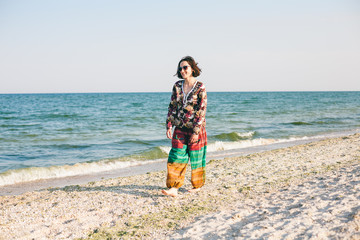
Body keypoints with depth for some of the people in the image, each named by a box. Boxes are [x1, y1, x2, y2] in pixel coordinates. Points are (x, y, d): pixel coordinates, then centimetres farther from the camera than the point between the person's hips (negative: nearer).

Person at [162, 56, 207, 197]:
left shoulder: (200, 87, -9)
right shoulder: (177, 86, 4)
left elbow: (202, 111, -12)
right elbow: (172, 107, 8)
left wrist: (196, 131, -17)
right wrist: (169, 126, 1)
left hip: (196, 128, -4)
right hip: (180, 128, 4)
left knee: (196, 158, 8)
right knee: (176, 157, -3)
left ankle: (197, 185, 26)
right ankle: (174, 188, -3)